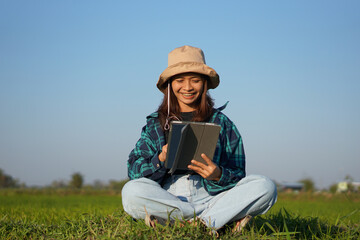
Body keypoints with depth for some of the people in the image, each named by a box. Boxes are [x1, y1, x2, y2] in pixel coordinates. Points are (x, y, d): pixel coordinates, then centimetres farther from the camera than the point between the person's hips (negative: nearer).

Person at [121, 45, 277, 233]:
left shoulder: (221, 123, 15)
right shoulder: (156, 123, 15)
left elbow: (238, 178, 8)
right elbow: (134, 171, 5)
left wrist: (218, 175, -15)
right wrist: (160, 159, -15)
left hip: (209, 200, 0)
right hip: (168, 199, 0)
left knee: (264, 187, -23)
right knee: (132, 191, -33)